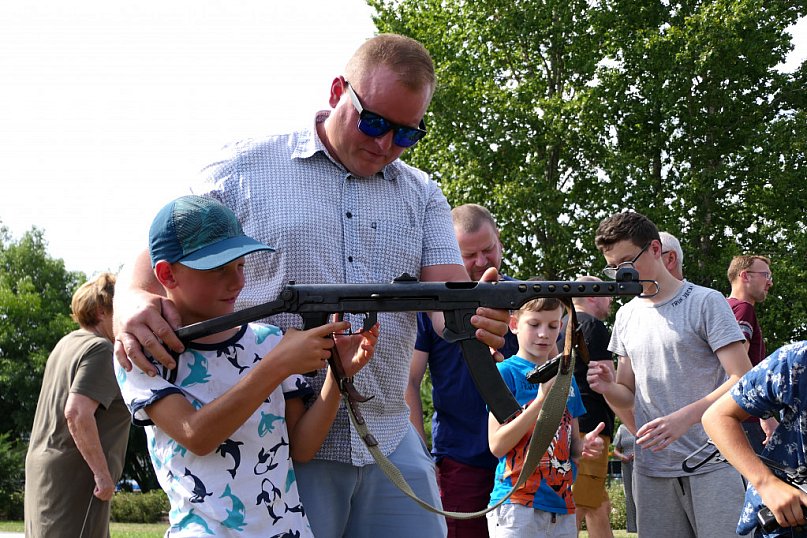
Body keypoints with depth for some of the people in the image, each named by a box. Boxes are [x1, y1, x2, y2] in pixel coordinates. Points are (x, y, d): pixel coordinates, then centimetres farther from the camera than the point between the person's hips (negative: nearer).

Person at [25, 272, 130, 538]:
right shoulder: (100, 350, -12)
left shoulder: (67, 343, 14)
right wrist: (103, 474, -21)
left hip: (41, 470, 9)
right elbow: (78, 412, -24)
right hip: (74, 476, -9)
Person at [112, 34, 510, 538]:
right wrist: (137, 303, -22)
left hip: (391, 444, 4)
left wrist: (475, 317, -25)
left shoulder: (423, 196, 12)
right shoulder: (246, 170, 2)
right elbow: (153, 265, 2)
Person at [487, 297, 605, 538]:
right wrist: (542, 399, -18)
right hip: (517, 506, -6)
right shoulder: (506, 372, -4)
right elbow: (497, 445, -12)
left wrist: (585, 446, -3)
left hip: (563, 506, 6)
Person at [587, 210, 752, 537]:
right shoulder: (626, 316, 14)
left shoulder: (705, 302, -3)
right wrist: (607, 387, -4)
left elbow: (742, 380, -10)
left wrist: (685, 417, -22)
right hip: (651, 469, 5)